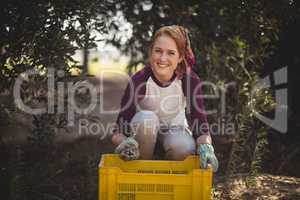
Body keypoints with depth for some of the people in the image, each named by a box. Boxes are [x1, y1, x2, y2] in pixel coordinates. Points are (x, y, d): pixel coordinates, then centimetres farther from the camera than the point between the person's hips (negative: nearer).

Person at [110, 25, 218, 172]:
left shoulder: (190, 80, -21)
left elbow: (200, 121, -25)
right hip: (144, 132, 0)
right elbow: (119, 132, -27)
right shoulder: (139, 80, -26)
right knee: (146, 118, -34)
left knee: (184, 147, -33)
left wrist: (205, 146, -47)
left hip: (175, 129, 1)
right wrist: (124, 143, -51)